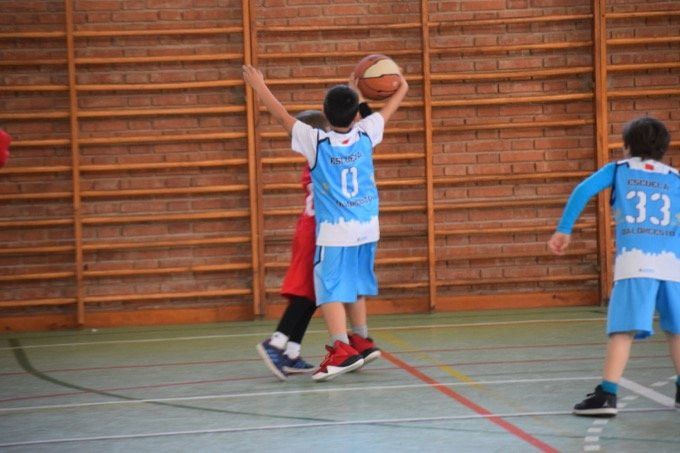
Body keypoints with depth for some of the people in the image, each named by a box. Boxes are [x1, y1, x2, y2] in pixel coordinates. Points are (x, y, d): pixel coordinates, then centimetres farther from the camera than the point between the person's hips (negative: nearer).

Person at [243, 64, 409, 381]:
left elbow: (282, 116, -2)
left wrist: (259, 86, 9)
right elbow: (389, 107, 16)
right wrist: (401, 87, 33)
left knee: (330, 291, -10)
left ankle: (341, 349, -25)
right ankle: (361, 341, 33)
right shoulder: (365, 134, -2)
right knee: (356, 285, 21)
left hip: (334, 232, -5)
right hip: (366, 228, 5)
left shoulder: (316, 142, -11)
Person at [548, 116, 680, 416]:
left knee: (623, 329, -9)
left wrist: (563, 230, 4)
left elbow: (583, 191, 4)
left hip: (635, 260, -2)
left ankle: (607, 395, -18)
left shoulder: (619, 169, 17)